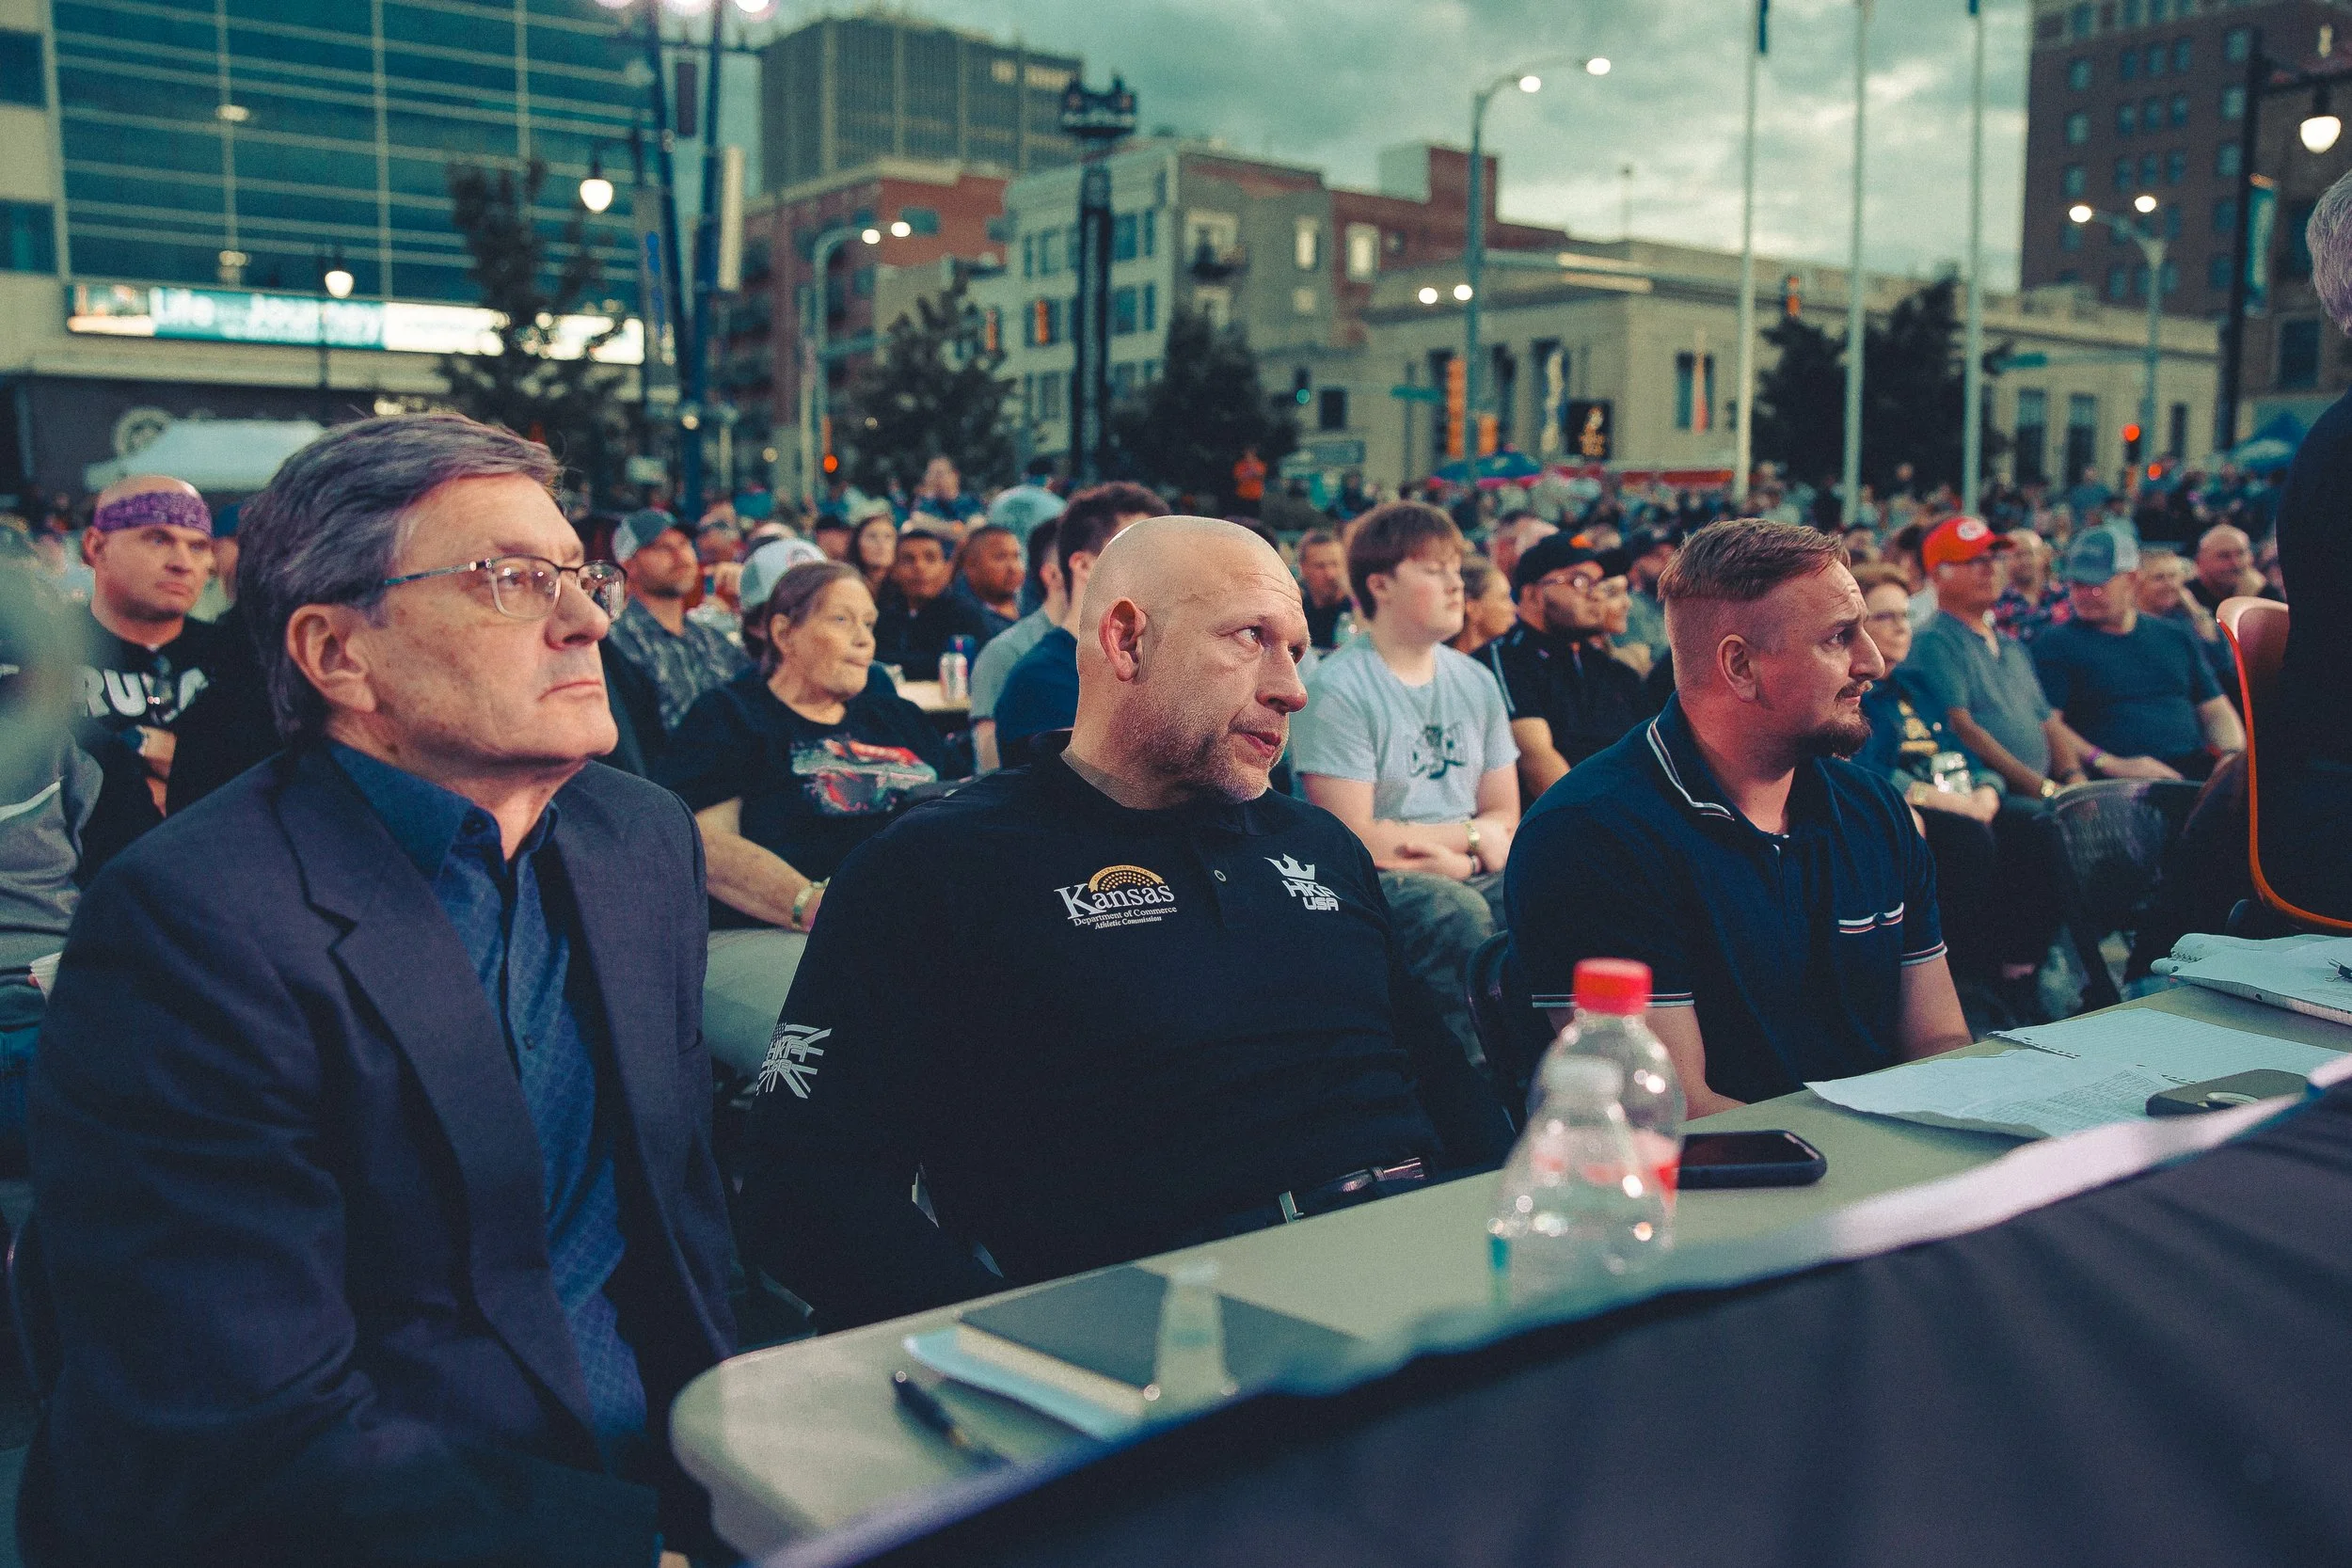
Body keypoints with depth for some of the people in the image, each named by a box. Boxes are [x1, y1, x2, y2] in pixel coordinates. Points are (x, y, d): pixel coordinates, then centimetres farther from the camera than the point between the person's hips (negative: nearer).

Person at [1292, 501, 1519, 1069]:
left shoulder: (1475, 682, 12)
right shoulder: (1338, 689, -8)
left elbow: (1504, 817, 15)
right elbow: (1355, 840, -13)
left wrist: (1443, 856, -7)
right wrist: (1469, 837, -2)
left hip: (1469, 875, 6)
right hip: (1372, 886, -6)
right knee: (1457, 910, -35)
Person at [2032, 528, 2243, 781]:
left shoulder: (2176, 638, 23)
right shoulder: (2056, 643, 8)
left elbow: (2216, 713, 24)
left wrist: (2234, 757, 3)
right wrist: (2111, 765, -16)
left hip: (2195, 767, 5)